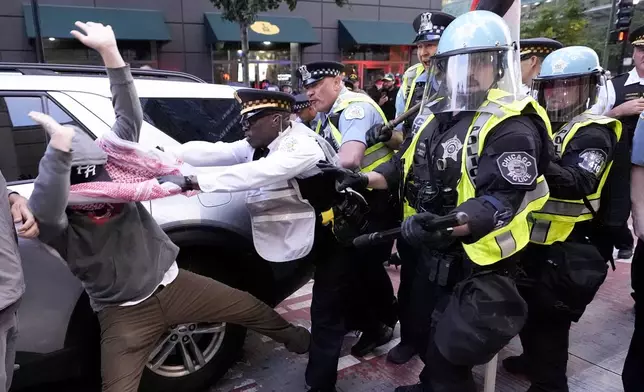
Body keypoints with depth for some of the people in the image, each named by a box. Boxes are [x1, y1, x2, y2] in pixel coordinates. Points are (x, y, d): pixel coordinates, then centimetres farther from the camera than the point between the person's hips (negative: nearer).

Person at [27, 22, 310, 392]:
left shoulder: (112, 172, -7)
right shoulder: (59, 223, -18)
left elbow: (130, 117, -13)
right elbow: (43, 209, -44)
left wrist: (110, 52, -24)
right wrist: (60, 145, -60)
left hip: (173, 284, 4)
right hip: (124, 314, -3)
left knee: (253, 309, 11)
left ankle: (297, 339, 41)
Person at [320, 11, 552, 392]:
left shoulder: (511, 127, -19)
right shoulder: (437, 113, 7)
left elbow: (501, 201, -27)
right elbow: (407, 165, 12)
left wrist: (446, 225, -44)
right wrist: (364, 179, -4)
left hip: (477, 264, -8)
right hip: (432, 254, 8)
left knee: (448, 358, 1)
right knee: (427, 339, 26)